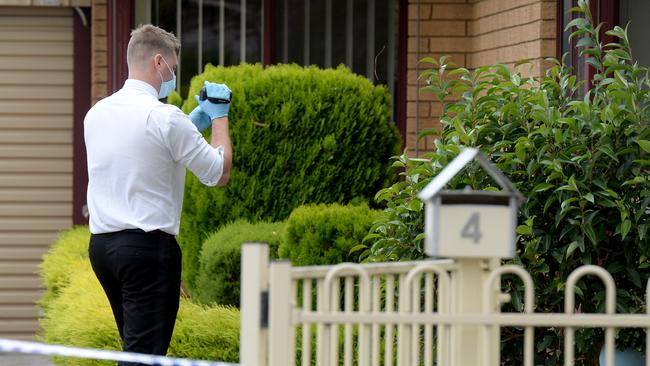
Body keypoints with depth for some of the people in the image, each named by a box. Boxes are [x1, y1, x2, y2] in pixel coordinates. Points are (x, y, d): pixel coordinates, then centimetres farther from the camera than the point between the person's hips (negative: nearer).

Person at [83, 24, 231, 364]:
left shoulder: (97, 113, 10)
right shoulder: (165, 117, -13)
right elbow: (219, 173, -3)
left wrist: (194, 122, 27)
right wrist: (219, 117, 10)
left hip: (101, 243, 8)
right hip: (148, 247, -8)